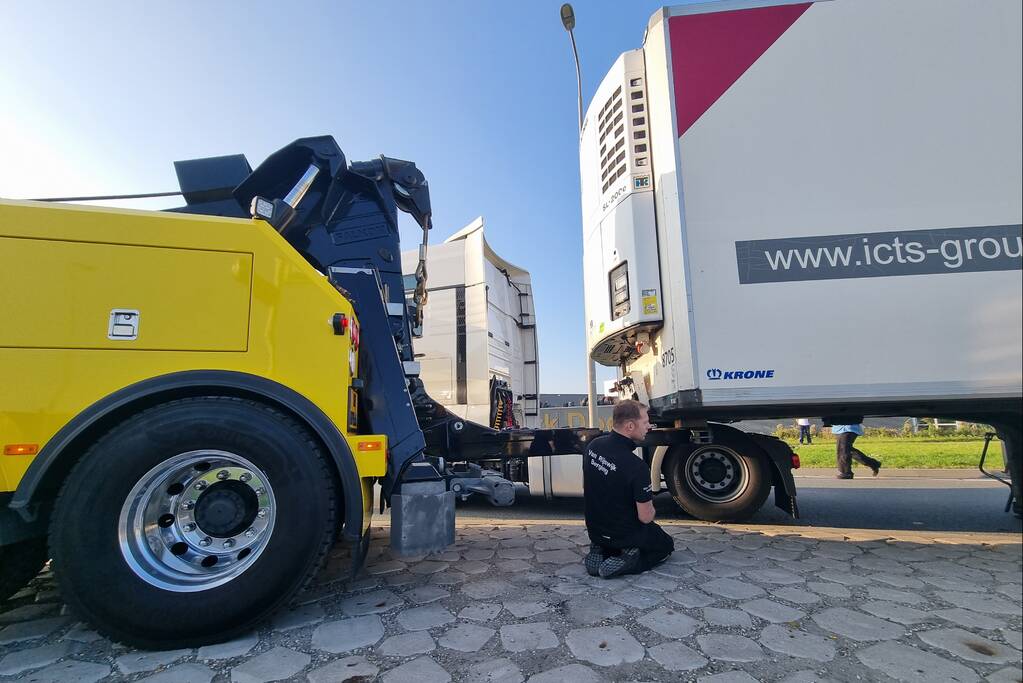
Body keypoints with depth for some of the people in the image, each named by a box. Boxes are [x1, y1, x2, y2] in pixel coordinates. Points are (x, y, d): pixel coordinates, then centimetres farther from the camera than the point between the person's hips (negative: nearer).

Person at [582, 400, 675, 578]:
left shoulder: (593, 446, -10)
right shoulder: (636, 467, -32)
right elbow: (646, 517, -22)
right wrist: (650, 509, 1)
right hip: (626, 535, -5)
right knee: (666, 545, 25)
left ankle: (600, 552, 9)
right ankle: (628, 563, -2)